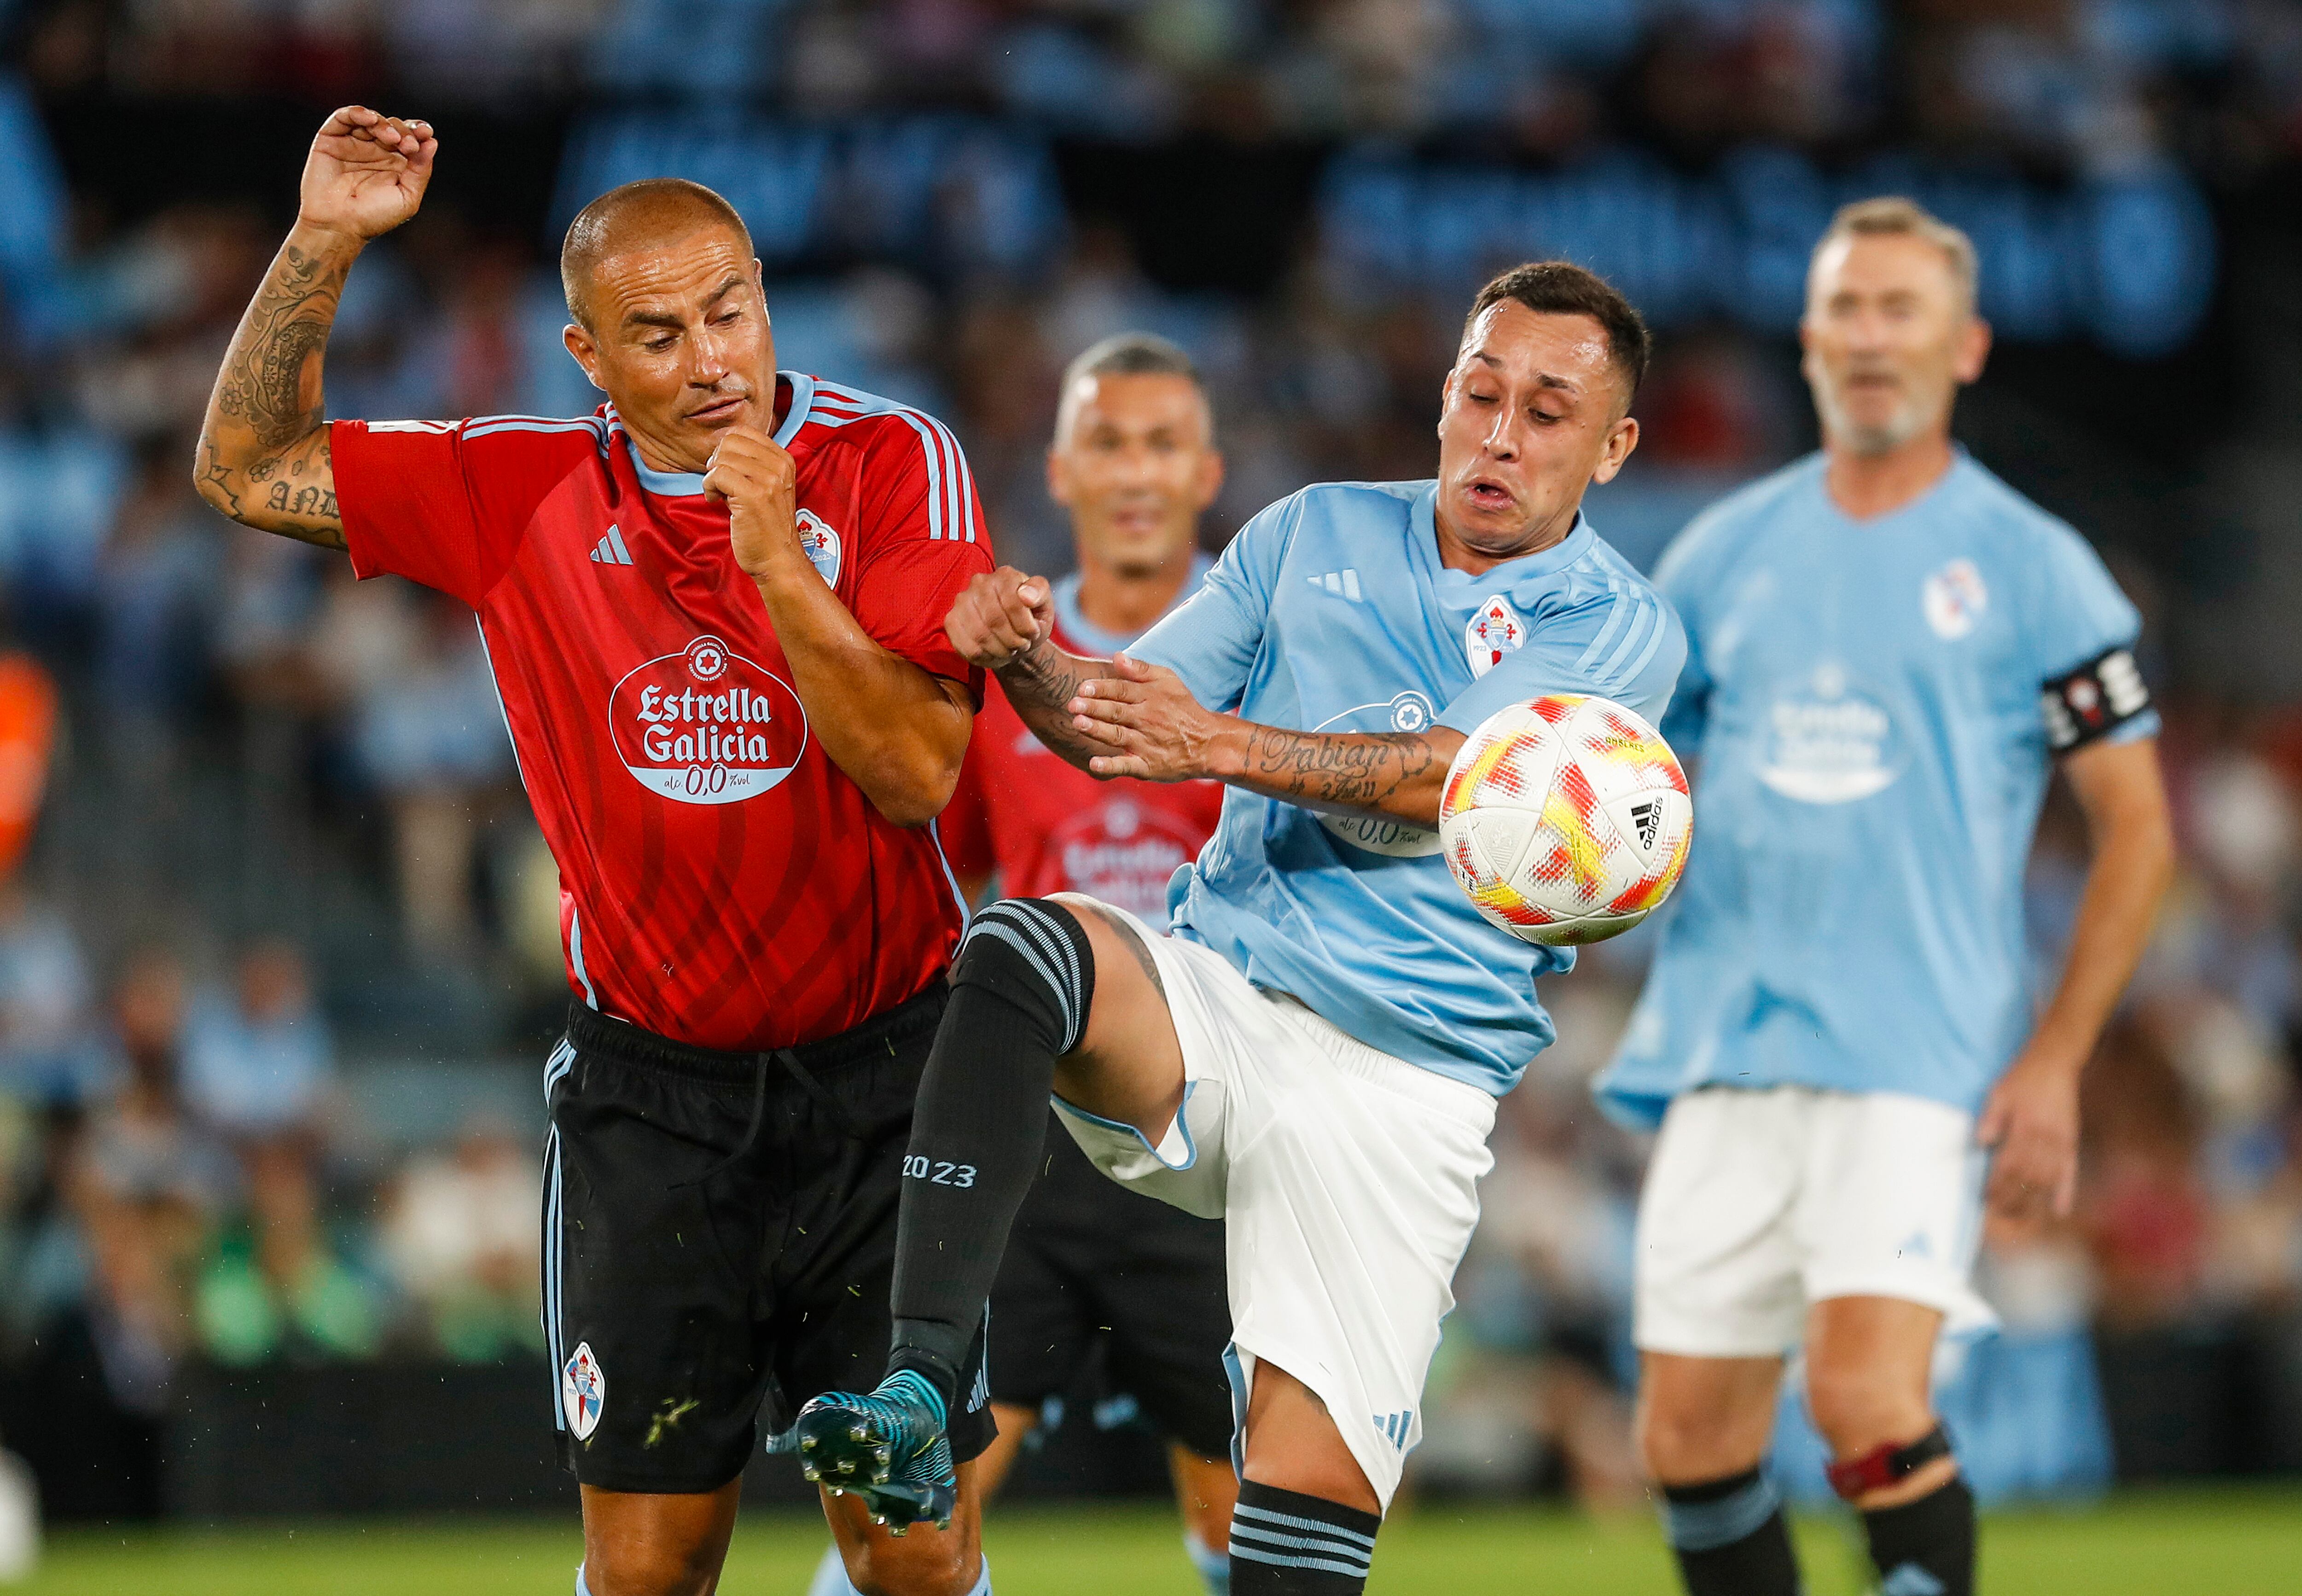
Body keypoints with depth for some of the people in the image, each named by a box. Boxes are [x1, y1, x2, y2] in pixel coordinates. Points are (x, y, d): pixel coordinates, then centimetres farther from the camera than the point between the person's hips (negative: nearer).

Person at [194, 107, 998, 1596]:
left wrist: (776, 563, -24)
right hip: (648, 1091, 2)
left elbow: (919, 772, -15)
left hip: (877, 1077, -1)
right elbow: (248, 468, 8)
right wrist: (323, 243, -3)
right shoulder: (527, 494, 1)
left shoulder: (891, 463, -7)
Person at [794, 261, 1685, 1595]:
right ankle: (922, 1394, -39)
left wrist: (1219, 744, -27)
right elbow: (1118, 726, 12)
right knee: (1022, 953, -31)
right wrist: (1031, 658, -11)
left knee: (1313, 1487, -14)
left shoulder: (1623, 631, 2)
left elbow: (1444, 787, -14)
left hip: (1400, 1080, -2)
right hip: (1209, 1002, 2)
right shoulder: (1314, 535, 13)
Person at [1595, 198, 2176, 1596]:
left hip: (1920, 1062, -4)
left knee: (1868, 1406, -20)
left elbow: (2138, 827, 2)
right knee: (1690, 1441, 2)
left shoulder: (2029, 566, 1)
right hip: (1726, 1059, 4)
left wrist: (2055, 1061, -5)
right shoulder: (1728, 550, 12)